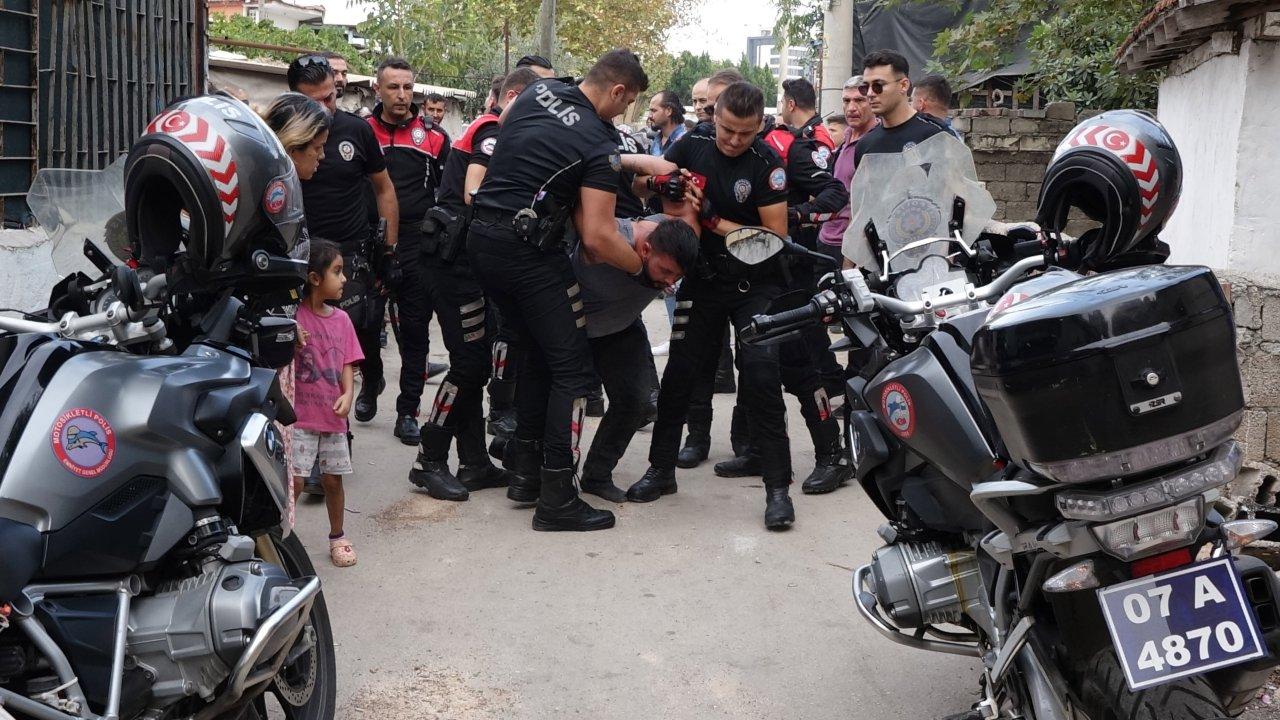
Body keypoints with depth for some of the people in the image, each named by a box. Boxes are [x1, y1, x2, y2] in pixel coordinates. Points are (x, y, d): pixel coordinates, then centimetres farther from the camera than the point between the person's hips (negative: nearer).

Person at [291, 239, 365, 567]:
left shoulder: (341, 319, 6)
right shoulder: (293, 316, -9)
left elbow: (347, 364, 6)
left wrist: (347, 395, -10)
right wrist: (292, 345, -28)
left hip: (333, 416, 5)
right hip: (299, 416, -4)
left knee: (333, 479, 13)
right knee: (294, 480, -8)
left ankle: (337, 537, 29)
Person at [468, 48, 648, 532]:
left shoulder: (538, 90, 8)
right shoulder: (600, 144, -12)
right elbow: (597, 239, -18)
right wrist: (643, 267, -2)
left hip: (481, 237, 8)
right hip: (529, 251, -8)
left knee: (536, 351, 23)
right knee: (572, 367, -1)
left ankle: (524, 461, 28)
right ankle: (557, 500, -1)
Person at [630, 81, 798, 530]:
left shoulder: (766, 163, -14)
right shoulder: (693, 145, -2)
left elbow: (776, 235, -16)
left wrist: (716, 222, -18)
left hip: (756, 283, -4)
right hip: (703, 278, 4)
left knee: (761, 373, -16)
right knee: (680, 371, 4)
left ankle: (778, 487, -9)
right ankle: (661, 468, 21)